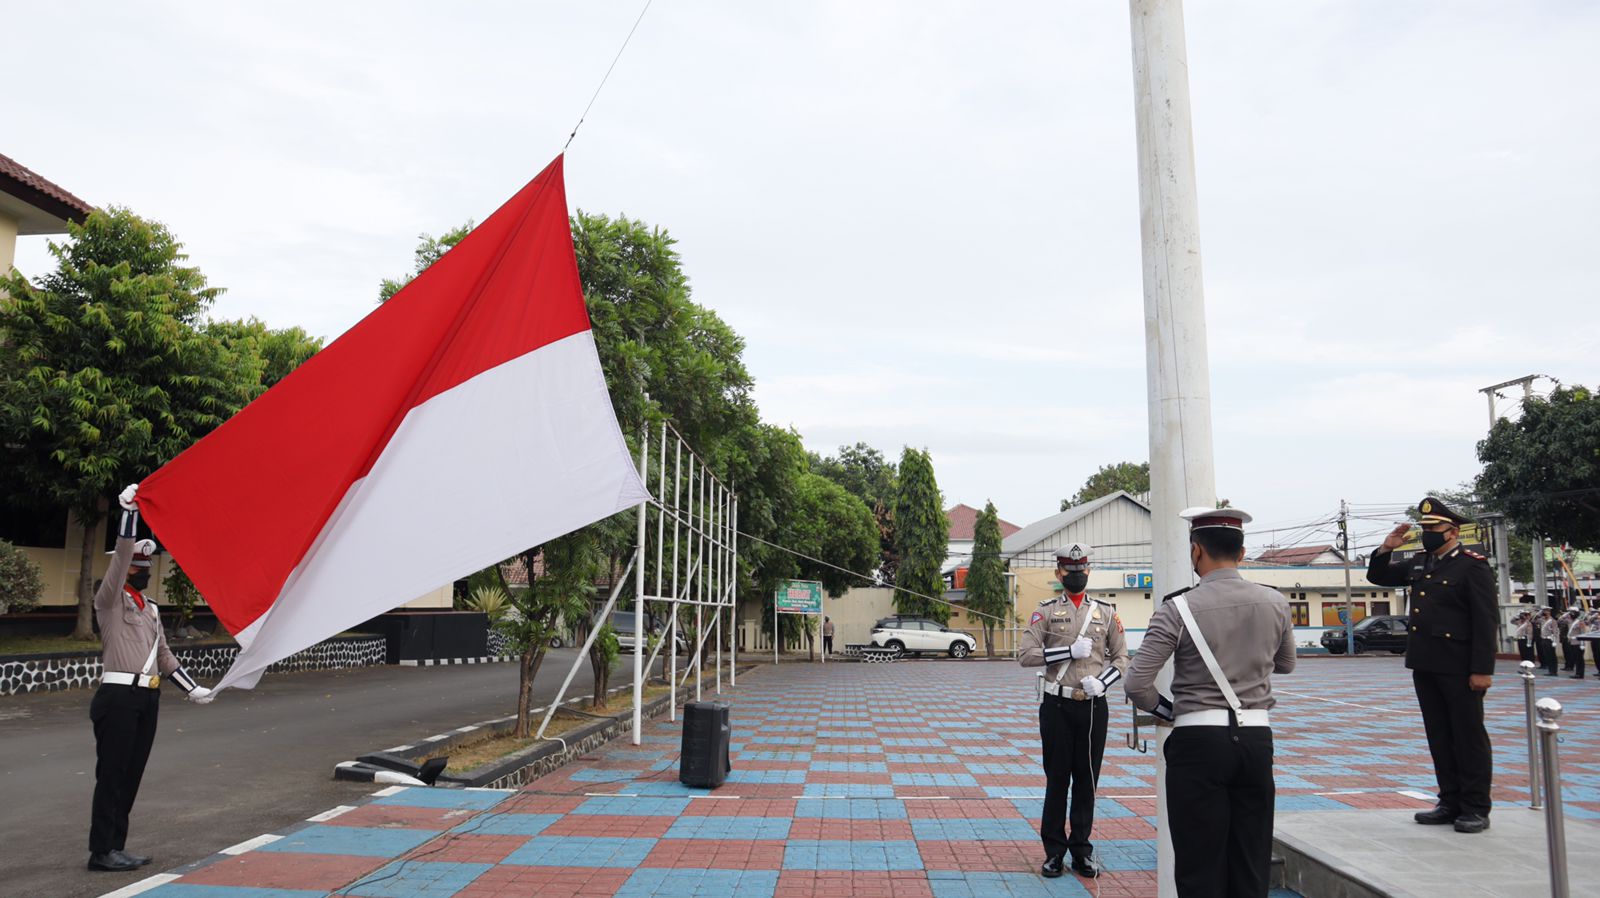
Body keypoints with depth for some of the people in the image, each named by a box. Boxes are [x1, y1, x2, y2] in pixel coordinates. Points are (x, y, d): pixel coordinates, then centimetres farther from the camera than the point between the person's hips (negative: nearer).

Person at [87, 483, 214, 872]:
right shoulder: (110, 600, -2)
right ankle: (101, 851, 2)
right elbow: (121, 557, -18)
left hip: (148, 698, 7)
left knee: (132, 774, 10)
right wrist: (129, 512, -25)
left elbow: (164, 655, 22)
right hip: (119, 697, -7)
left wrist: (193, 688, 17)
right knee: (112, 774, -5)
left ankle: (116, 847, 16)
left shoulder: (150, 607, 19)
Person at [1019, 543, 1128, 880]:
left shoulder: (1107, 612, 7)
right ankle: (1054, 851, 16)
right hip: (1056, 706, -1)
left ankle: (1082, 850, 20)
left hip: (1093, 707, 2)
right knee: (1057, 779, 5)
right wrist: (1071, 651, -15)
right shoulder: (1046, 612, 1)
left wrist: (1101, 681, -11)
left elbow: (1122, 657, 7)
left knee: (1087, 780, 8)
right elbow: (1025, 655, -8)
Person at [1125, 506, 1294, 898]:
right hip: (1257, 738, 4)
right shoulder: (1275, 603, 1)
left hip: (1198, 741, -4)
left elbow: (1136, 685, -13)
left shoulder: (1179, 609, -12)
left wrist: (1167, 710, 5)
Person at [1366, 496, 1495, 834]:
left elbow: (1486, 622, -13)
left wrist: (1483, 670, -18)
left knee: (1469, 736, 2)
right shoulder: (1420, 563, 12)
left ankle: (1476, 808, 11)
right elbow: (1378, 576, 23)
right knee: (1439, 737, 12)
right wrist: (1387, 548, 4)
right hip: (1425, 666, 7)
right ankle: (1451, 802, 21)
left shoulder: (1473, 566, -9)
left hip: (1460, 668, -7)